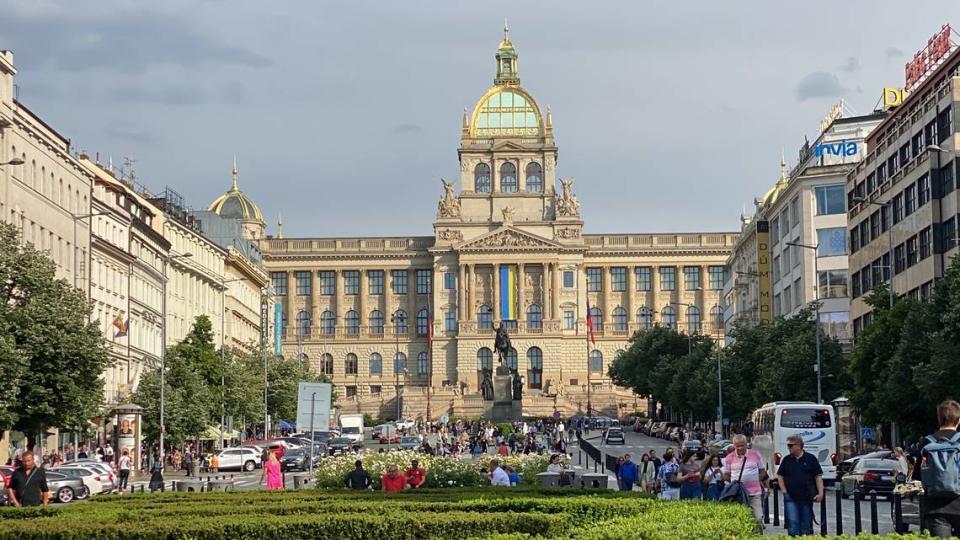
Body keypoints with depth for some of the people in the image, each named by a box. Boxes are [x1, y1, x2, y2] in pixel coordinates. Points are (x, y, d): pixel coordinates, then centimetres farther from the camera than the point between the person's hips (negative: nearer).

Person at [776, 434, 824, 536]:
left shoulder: (810, 459, 2)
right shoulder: (786, 460, 7)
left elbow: (818, 477, 1)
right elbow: (780, 476, 12)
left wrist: (820, 493, -8)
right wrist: (784, 491, 0)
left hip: (807, 497, 0)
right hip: (791, 498, 1)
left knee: (806, 524, 7)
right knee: (792, 523, -8)